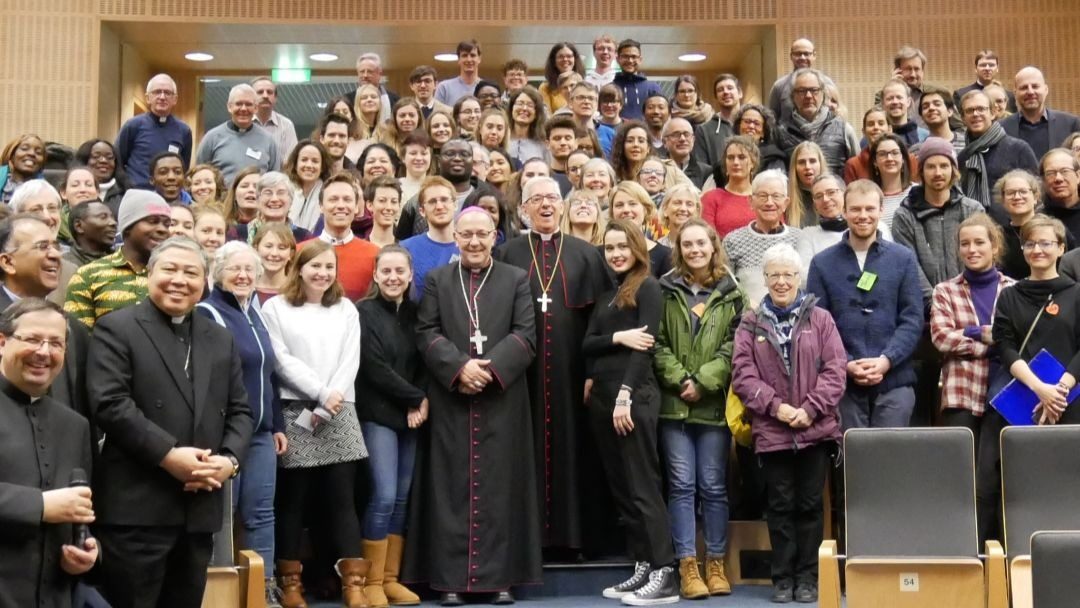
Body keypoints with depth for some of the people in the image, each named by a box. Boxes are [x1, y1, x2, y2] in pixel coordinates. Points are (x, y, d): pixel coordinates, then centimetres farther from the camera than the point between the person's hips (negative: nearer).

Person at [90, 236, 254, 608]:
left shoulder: (221, 339, 17)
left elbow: (239, 411, 14)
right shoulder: (117, 328, -1)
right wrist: (168, 454, -18)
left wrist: (230, 459, -6)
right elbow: (110, 404, -12)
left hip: (200, 507, 6)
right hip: (136, 507, -5)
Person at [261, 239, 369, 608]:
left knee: (341, 498, 0)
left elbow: (350, 361, 5)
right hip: (294, 414, -2)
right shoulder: (276, 308, 4)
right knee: (292, 499, 2)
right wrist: (321, 394, -12)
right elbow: (282, 361, -5)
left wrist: (327, 408, -7)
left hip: (339, 415, 3)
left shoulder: (346, 309, 15)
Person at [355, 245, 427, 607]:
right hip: (378, 414, -5)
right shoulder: (364, 312, -5)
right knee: (384, 496, -11)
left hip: (411, 415, 5)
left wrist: (421, 402, -9)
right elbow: (374, 367, -11)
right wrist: (415, 398, -9)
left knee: (402, 498, 6)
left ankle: (391, 579, 14)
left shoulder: (415, 312, 10)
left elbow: (425, 362, 7)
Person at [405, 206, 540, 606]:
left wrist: (491, 367, -15)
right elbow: (426, 333, 1)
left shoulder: (517, 280, 9)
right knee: (453, 487, 1)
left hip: (502, 400, 0)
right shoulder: (437, 280, 11)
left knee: (500, 485, 1)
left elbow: (526, 334, -1)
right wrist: (460, 366, -15)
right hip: (450, 401, 0)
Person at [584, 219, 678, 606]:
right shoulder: (606, 295, 19)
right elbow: (587, 344, 8)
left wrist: (625, 395, -20)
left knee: (642, 485, -8)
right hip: (602, 396, 8)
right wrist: (617, 337, -11)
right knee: (620, 487, 8)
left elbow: (645, 346, -12)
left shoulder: (648, 288, -2)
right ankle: (642, 568, 13)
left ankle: (664, 575, -5)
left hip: (634, 395, -7)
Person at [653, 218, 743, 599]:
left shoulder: (730, 294, 6)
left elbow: (733, 346, -1)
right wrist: (679, 380, -10)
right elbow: (657, 343, 1)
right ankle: (687, 566, 6)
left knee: (713, 486, 4)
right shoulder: (666, 291, 6)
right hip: (673, 403, 0)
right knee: (681, 485, 1)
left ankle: (715, 564, 15)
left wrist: (703, 381, -10)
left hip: (714, 403, 0)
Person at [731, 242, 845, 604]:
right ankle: (783, 578, 15)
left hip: (816, 429, 0)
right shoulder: (751, 324, 6)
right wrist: (775, 406, -13)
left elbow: (835, 370, -1)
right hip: (771, 432, 0)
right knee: (780, 505, 6)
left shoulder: (820, 319, 5)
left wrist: (810, 408, -12)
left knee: (810, 503, 6)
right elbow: (743, 374, -1)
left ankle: (808, 576, 17)